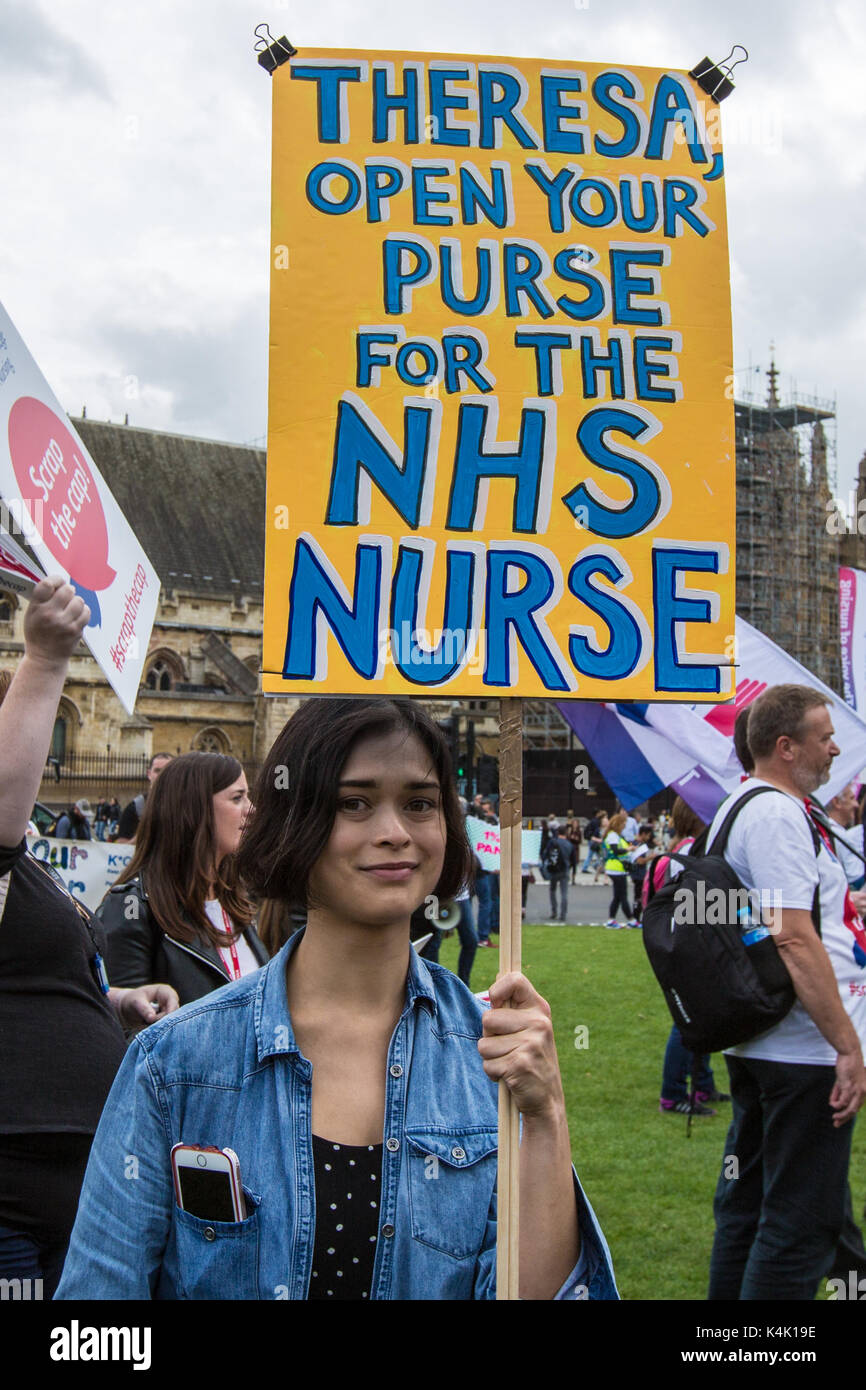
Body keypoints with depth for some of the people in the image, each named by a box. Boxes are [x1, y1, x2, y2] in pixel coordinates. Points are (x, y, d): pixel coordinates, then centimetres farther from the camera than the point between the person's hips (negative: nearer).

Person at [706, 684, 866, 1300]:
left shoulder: (739, 806, 16)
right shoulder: (778, 813, -17)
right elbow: (794, 937, -24)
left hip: (753, 1040, 11)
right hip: (805, 1049, -11)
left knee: (747, 1201, 17)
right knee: (803, 1222, -4)